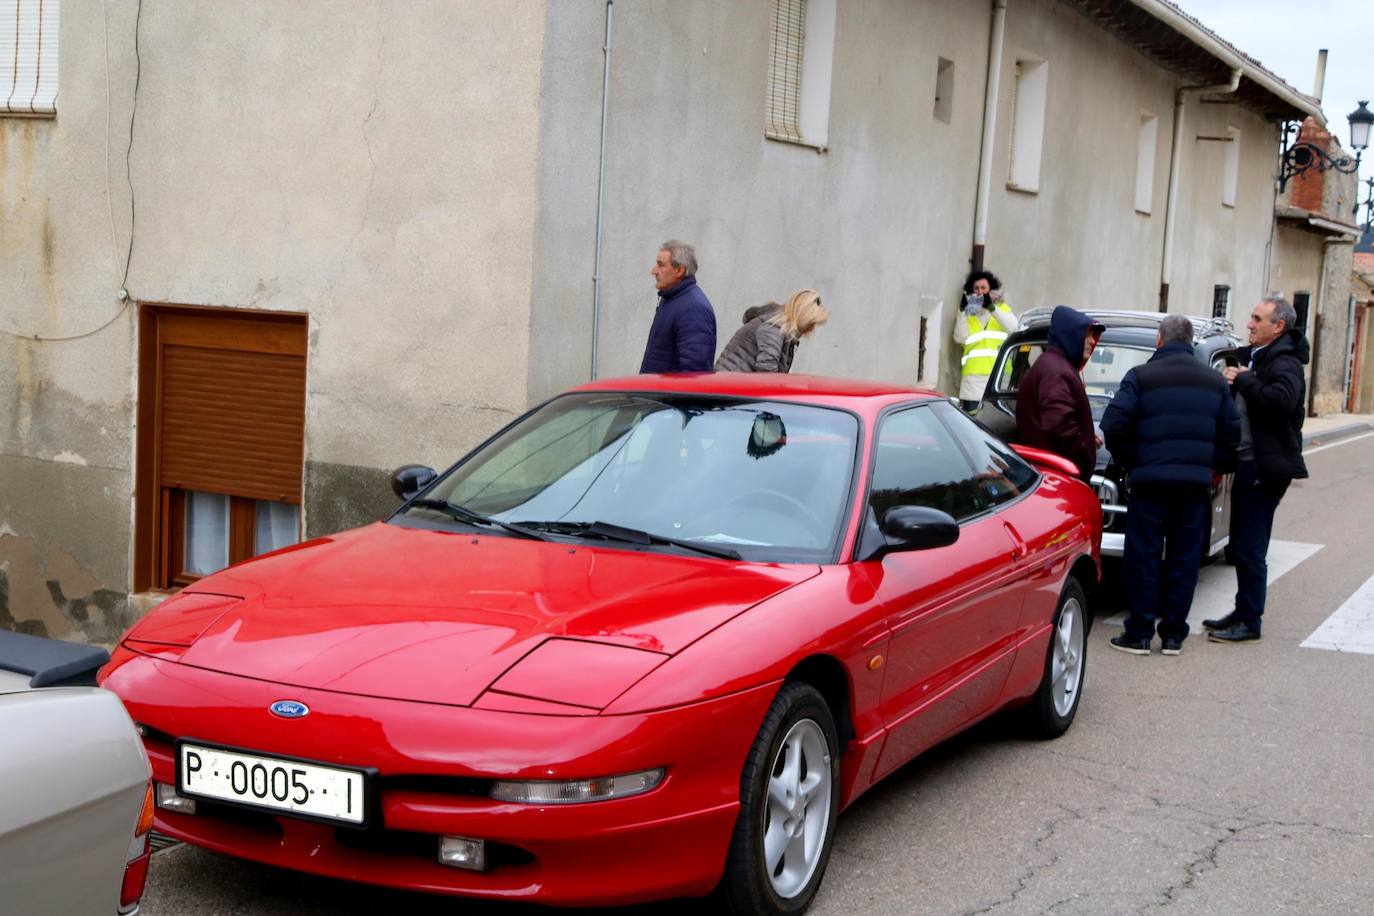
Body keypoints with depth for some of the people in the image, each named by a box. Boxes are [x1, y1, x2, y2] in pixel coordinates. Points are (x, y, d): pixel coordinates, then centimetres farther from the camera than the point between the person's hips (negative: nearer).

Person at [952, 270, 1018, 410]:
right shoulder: (967, 313, 15)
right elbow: (960, 338, -2)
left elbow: (1014, 328, -5)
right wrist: (962, 312, -11)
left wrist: (992, 308, -14)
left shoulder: (1002, 308, 16)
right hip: (974, 375, 0)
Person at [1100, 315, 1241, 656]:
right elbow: (1231, 433, 11)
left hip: (1151, 480, -3)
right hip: (1196, 483, 4)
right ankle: (1173, 634, 12)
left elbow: (1114, 426, -10)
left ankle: (1139, 633, 3)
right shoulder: (1215, 382, 10)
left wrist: (1130, 462, 4)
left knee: (1143, 557, 3)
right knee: (1184, 559, 9)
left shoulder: (1141, 377, -4)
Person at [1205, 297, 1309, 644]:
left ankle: (1249, 623, 1)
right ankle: (1242, 613, 26)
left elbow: (1282, 401, -33)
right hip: (1246, 462, 10)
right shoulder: (1255, 357, 15)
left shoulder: (1284, 364, -14)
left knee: (1250, 549, -6)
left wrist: (1242, 380, -23)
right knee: (1241, 546, 16)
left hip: (1266, 468, -10)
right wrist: (1235, 382, 3)